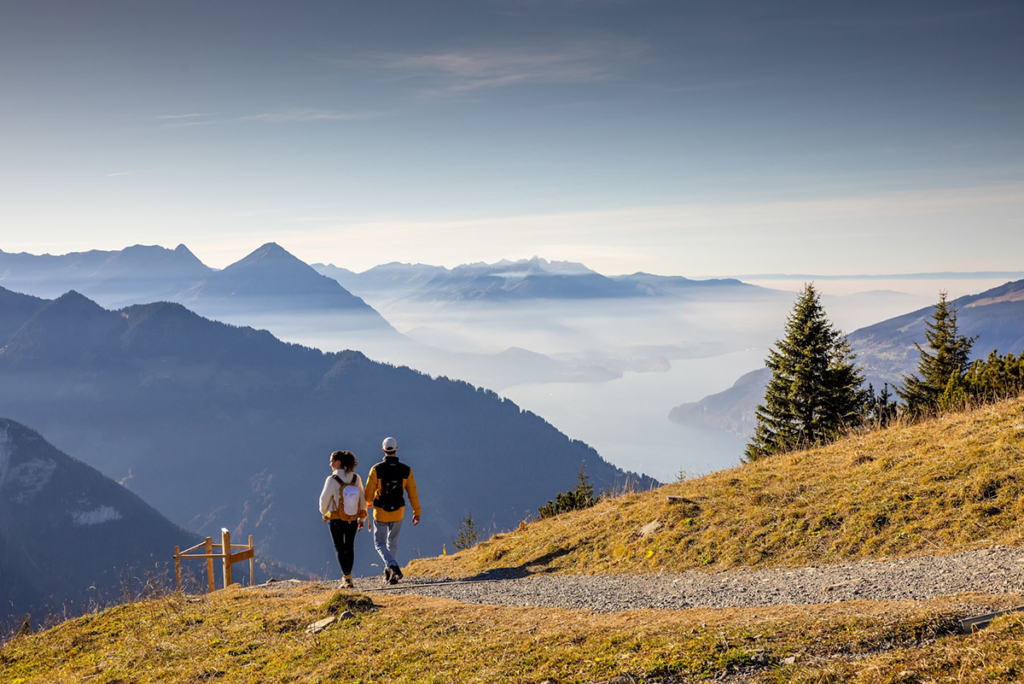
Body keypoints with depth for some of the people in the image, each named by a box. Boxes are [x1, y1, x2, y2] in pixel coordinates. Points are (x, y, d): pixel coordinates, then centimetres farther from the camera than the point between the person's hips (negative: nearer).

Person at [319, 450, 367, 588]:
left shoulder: (332, 480, -17)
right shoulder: (356, 478, -6)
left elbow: (324, 499, -8)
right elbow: (362, 498, 0)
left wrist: (324, 513, 12)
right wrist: (362, 518, 11)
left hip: (336, 520, -4)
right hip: (353, 520, 4)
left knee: (340, 549, 8)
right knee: (349, 547, 19)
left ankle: (347, 578, 1)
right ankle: (348, 575, 26)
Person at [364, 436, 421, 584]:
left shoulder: (376, 469, -14)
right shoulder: (406, 470, -8)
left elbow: (368, 493, -9)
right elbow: (412, 493, -6)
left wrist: (368, 504, 14)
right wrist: (417, 512, 4)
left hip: (380, 512, -3)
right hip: (398, 512, 3)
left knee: (380, 544, 8)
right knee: (393, 542, 22)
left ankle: (393, 567, -15)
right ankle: (389, 572, 28)